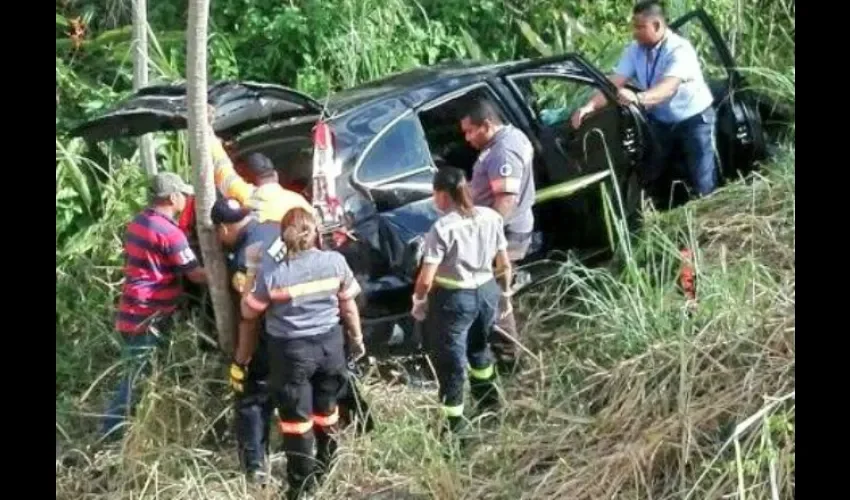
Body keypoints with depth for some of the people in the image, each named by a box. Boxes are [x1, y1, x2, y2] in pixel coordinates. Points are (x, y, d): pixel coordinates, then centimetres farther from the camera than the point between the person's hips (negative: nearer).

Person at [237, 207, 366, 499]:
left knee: (296, 419, 7)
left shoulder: (270, 271, -13)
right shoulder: (336, 262, -7)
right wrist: (357, 338, 19)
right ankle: (327, 473, 36)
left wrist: (244, 349, 12)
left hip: (290, 351, -3)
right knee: (326, 411, 20)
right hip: (330, 343, 3)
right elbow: (349, 305, 4)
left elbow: (249, 314, -3)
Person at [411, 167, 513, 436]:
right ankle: (488, 402, 46)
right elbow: (505, 265, 4)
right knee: (478, 346, 30)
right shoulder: (491, 217, -3)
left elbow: (426, 279, -19)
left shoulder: (442, 228, -19)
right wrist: (505, 292, 20)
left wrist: (418, 300, 0)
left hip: (454, 299, -6)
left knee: (450, 359, 8)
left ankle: (454, 423, 14)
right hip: (487, 292, 6)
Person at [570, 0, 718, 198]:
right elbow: (614, 82, -16)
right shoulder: (635, 50, -9)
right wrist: (590, 105, -35)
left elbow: (668, 88, -44)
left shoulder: (680, 50, -29)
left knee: (702, 184, -4)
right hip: (661, 120, 6)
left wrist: (638, 98, -64)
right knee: (646, 175, 8)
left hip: (694, 119, -6)